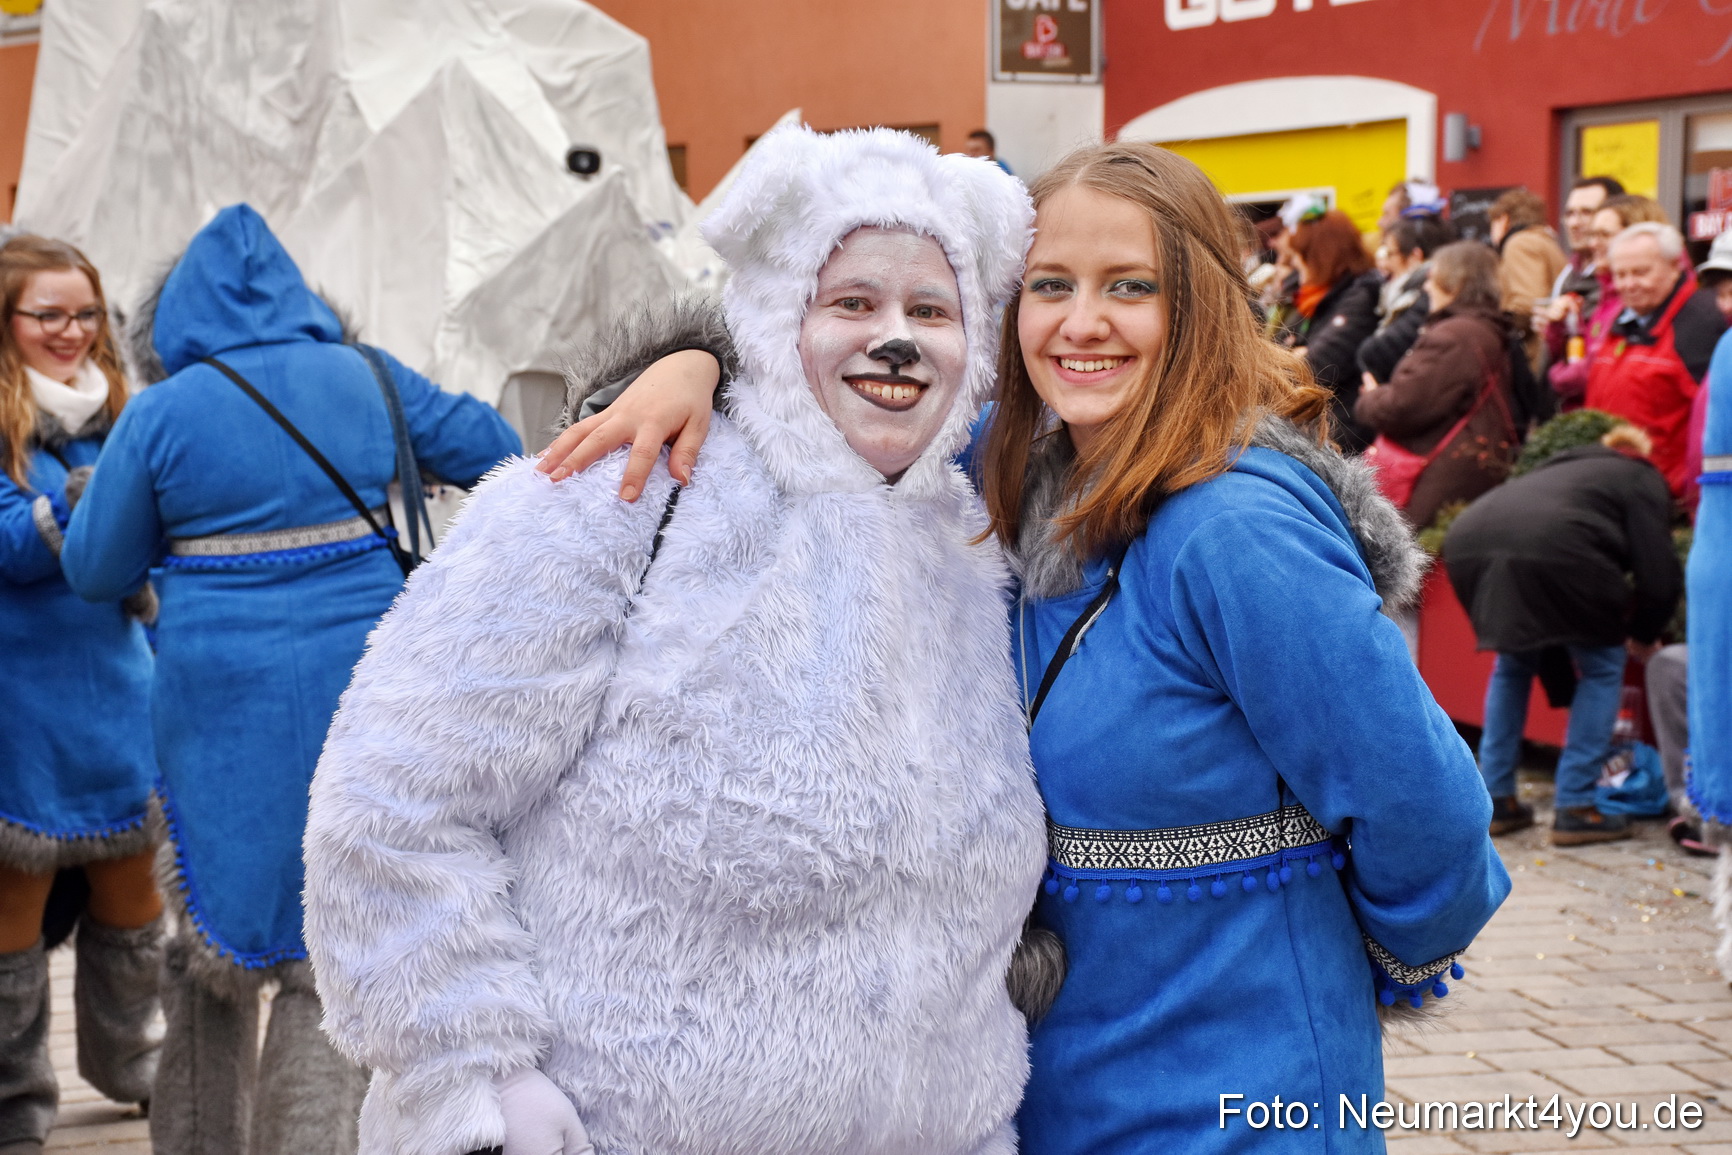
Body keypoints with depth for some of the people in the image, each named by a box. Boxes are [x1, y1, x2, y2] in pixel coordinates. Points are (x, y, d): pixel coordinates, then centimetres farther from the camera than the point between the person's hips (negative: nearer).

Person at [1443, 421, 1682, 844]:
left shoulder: (1562, 464, 40)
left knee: (1514, 663, 30)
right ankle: (1574, 808, 13)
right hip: (1551, 551, -6)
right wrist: (1643, 637, 32)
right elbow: (1658, 575, 13)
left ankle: (1496, 800, 28)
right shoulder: (1641, 479, 23)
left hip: (1468, 542, 6)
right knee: (1602, 667, 17)